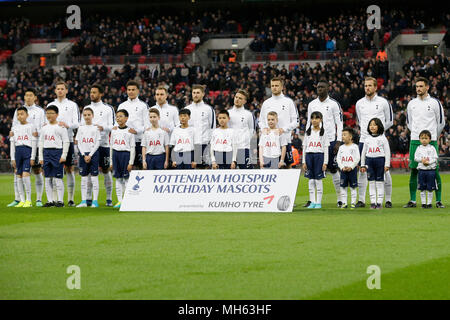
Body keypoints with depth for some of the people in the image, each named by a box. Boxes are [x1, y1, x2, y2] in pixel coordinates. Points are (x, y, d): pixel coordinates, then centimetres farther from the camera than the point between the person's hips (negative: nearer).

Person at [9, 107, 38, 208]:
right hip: (18, 151, 5)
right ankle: (22, 200, 7)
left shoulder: (31, 126, 3)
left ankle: (28, 200, -11)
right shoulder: (15, 128, 15)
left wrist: (33, 157, -7)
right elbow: (12, 143, 15)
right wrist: (12, 158, 9)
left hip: (28, 150, -5)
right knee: (18, 176, 2)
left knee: (25, 174, -16)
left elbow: (34, 143, 0)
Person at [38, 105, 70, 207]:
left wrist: (64, 156, -11)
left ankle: (60, 200, -2)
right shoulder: (45, 128, 14)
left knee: (57, 178, -6)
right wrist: (40, 157, 11)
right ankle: (50, 200, 10)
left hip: (57, 151, -6)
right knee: (47, 178, 5)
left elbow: (66, 141, -5)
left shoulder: (60, 127, -2)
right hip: (46, 152, 6)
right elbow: (41, 142, 17)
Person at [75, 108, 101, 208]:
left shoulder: (95, 128, 0)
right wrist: (84, 155, -6)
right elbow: (78, 143, 5)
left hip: (93, 153, -3)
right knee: (84, 178, 4)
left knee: (94, 177, -3)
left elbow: (97, 143, -3)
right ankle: (84, 201, 7)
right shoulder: (81, 128, 7)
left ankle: (95, 200, -2)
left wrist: (90, 155, -10)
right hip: (83, 153, 3)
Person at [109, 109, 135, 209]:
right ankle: (119, 200, 10)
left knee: (126, 178, -4)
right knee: (118, 178, 6)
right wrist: (111, 162, 13)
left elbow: (132, 148, -5)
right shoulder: (114, 131, 11)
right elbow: (111, 147, 15)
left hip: (126, 154, -5)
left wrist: (131, 163, -10)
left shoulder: (129, 132, -4)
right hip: (116, 154, 5)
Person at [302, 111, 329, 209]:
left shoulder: (323, 133, 2)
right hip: (309, 156, 3)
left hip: (319, 156, -3)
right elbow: (305, 147, 11)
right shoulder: (308, 132, 11)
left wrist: (325, 162, -7)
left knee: (318, 179, -3)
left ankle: (319, 202, 2)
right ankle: (312, 202, 8)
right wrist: (304, 162, 5)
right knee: (311, 180, 4)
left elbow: (326, 149, 0)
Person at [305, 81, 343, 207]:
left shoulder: (334, 104, -1)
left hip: (330, 140, -4)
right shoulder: (312, 104, 11)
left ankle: (339, 198, 6)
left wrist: (338, 141, -10)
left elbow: (339, 123, -2)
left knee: (333, 169, -1)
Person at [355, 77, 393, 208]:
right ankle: (361, 200, 5)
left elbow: (390, 121, 7)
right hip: (364, 140, 3)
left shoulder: (383, 102, 0)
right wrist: (365, 130, 8)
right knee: (362, 170, 1)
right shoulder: (359, 103, 10)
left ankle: (388, 199, 4)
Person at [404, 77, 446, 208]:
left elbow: (441, 122, 8)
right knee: (414, 170, 2)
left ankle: (438, 201, 0)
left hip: (431, 141, -3)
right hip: (415, 141, 3)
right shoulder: (412, 104, 10)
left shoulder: (434, 102, 0)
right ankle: (412, 201, 6)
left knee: (435, 170, -4)